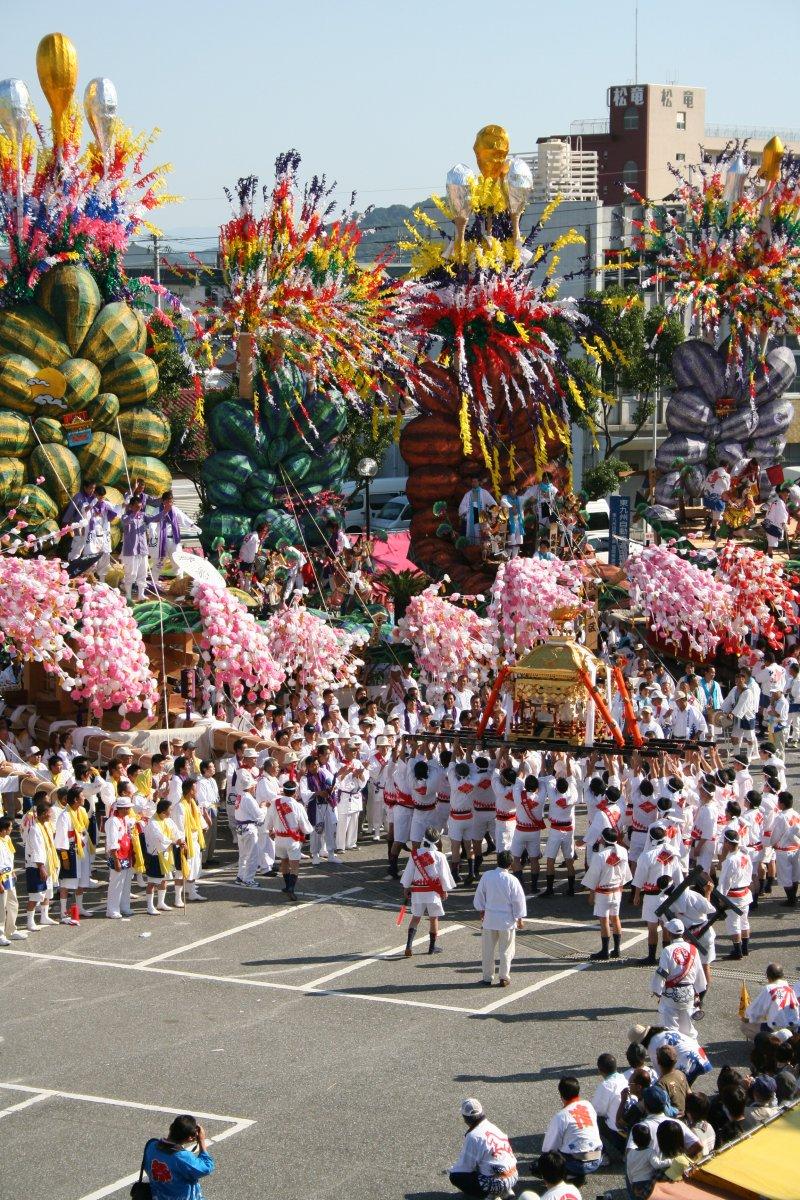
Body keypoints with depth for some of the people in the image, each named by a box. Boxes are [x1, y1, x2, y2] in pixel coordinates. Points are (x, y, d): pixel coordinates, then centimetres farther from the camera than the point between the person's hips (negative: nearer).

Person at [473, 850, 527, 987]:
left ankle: (487, 977, 19)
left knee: (488, 950, 13)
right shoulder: (512, 880, -15)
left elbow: (479, 896, 3)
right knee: (505, 950, 10)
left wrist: (482, 911, 18)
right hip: (507, 920, -2)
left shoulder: (486, 876, -8)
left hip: (489, 919, 2)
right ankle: (504, 977, 15)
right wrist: (519, 919, 5)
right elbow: (518, 901, -8)